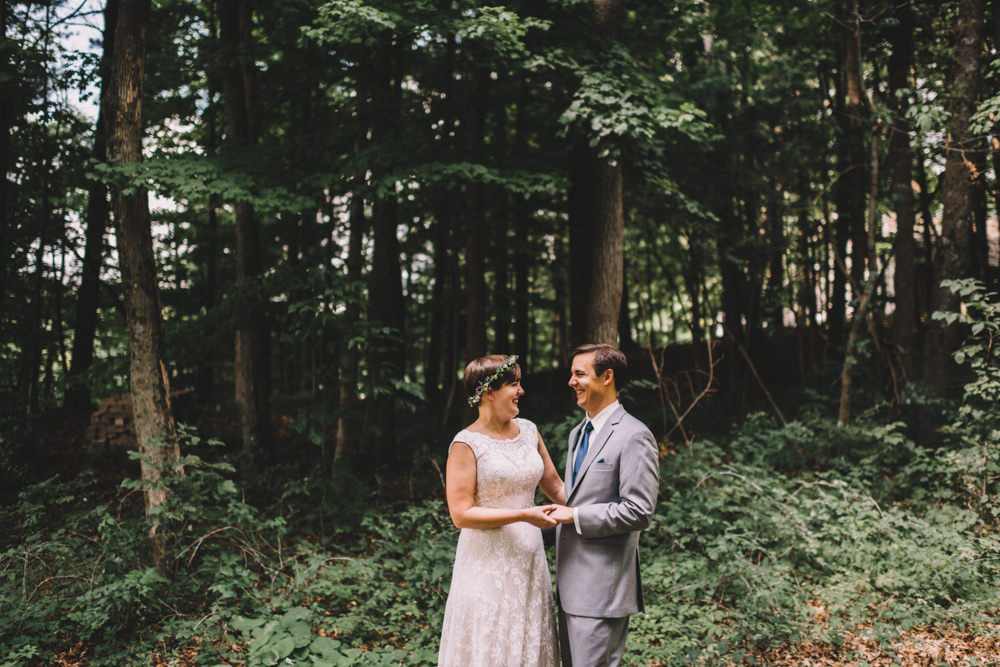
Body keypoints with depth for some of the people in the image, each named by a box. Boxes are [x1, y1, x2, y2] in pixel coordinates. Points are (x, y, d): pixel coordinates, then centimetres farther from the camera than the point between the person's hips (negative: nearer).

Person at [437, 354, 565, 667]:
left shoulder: (528, 430, 7)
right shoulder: (466, 444, -12)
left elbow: (555, 486, 16)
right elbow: (461, 514, -16)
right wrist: (523, 515, -20)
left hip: (529, 561, 6)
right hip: (488, 567, -6)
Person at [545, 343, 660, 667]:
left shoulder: (633, 436, -14)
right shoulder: (578, 433, 16)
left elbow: (638, 512, -19)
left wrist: (575, 517, -16)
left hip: (602, 587, -9)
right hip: (571, 580, 9)